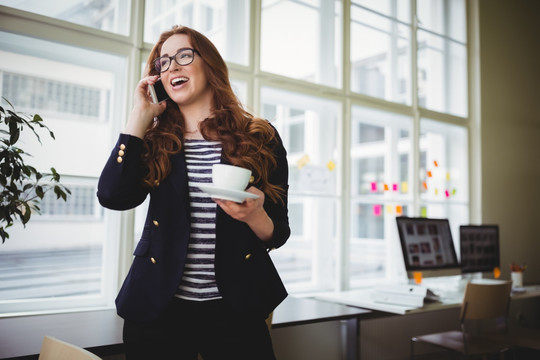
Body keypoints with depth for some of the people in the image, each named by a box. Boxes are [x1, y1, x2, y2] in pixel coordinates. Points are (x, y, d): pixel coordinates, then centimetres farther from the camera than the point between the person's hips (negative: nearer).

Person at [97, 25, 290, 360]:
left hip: (234, 309, -1)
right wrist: (141, 115, -7)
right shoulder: (154, 141, 4)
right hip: (157, 307, 1)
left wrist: (255, 217, -22)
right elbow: (113, 196, -15)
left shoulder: (260, 139, 0)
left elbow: (279, 234, 2)